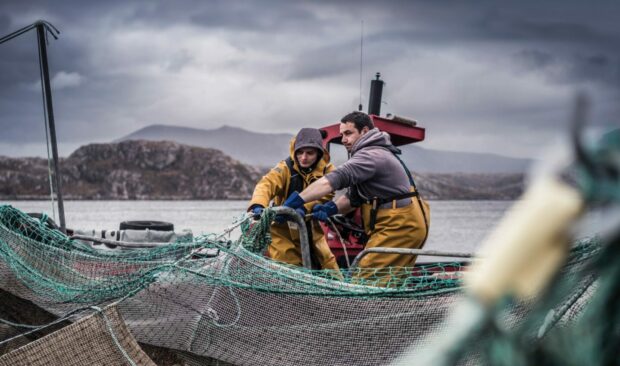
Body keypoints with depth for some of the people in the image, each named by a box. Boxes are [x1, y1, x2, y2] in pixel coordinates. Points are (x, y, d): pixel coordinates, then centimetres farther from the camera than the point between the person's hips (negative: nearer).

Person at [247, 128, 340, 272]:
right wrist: (258, 205, -51)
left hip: (311, 229, 3)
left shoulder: (327, 170, -5)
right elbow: (266, 184, -30)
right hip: (284, 229, -3)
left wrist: (304, 208, -38)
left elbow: (324, 193, -20)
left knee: (328, 263, 10)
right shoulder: (286, 168, -14)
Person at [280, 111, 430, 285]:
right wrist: (331, 208, -5)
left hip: (399, 226, -11)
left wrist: (295, 201, -31)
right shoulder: (376, 153, 18)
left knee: (365, 283, -14)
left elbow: (331, 180, -29)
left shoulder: (371, 155, -16)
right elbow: (354, 196, 13)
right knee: (390, 282, 16)